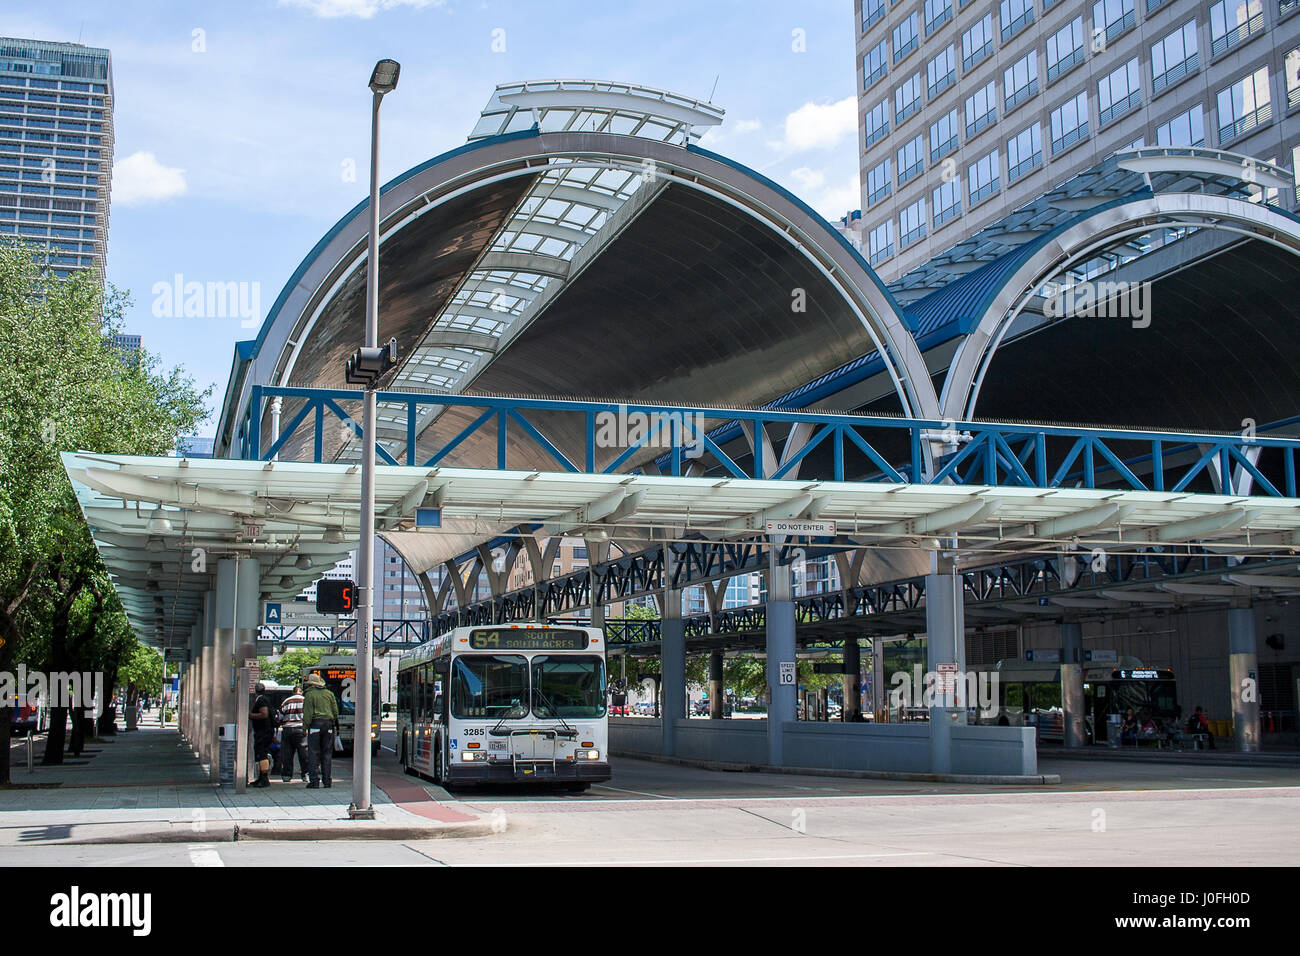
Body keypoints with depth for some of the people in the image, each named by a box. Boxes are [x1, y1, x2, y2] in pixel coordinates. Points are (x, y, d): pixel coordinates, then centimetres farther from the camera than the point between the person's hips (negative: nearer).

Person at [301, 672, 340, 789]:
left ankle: (314, 780, -6)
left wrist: (305, 727, -4)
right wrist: (335, 722, 23)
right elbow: (335, 711, 14)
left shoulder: (309, 695, -3)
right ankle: (326, 780, 7)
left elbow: (307, 714, -8)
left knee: (313, 753, -1)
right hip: (328, 724, 5)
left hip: (315, 724, -5)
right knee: (327, 753, 8)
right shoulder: (329, 693, 13)